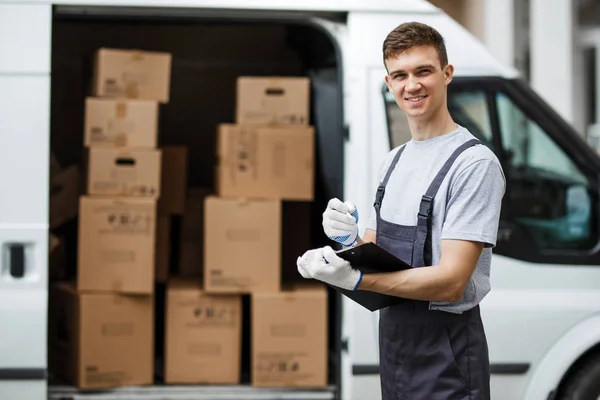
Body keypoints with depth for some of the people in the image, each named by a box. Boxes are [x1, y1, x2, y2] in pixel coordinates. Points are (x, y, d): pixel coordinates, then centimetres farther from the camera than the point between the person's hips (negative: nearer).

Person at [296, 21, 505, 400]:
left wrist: (356, 279, -30)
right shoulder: (394, 160, 12)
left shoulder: (474, 162, -15)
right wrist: (351, 242, -9)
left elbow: (451, 280, -21)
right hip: (392, 337, 7)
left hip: (446, 354, -7)